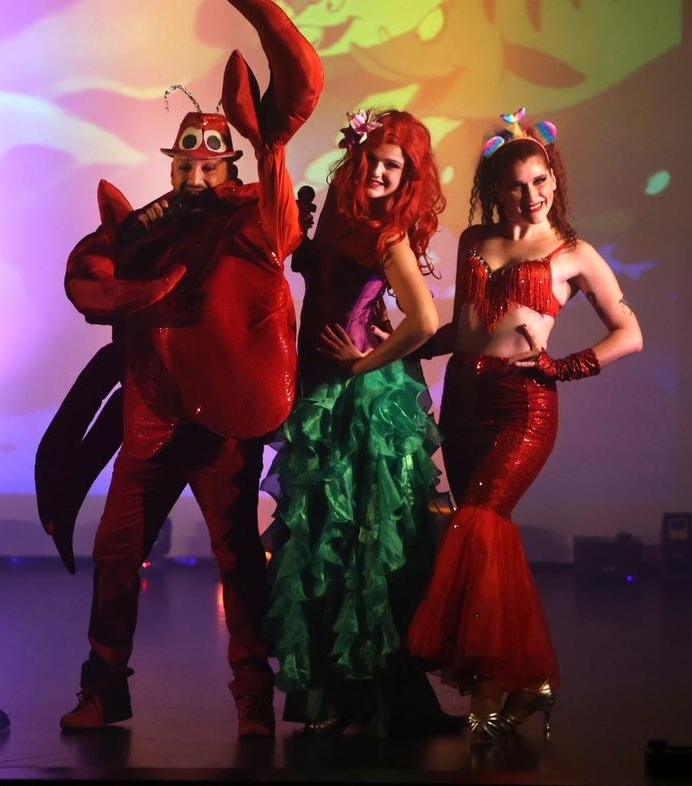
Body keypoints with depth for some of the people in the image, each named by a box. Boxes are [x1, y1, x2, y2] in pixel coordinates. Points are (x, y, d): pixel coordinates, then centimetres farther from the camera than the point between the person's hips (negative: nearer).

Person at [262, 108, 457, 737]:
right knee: (325, 540, 12)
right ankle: (335, 693, 21)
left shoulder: (390, 235, -12)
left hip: (365, 402, -8)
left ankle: (369, 698, 6)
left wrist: (366, 361, -14)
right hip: (323, 401, 8)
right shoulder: (341, 220, 10)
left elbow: (424, 322, -24)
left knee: (358, 543, -3)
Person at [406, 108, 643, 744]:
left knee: (478, 525, -18)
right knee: (490, 534, 2)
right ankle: (526, 678, 10)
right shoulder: (475, 241, 15)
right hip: (463, 399, 5)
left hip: (523, 405, -5)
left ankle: (492, 685, -10)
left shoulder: (574, 254, 3)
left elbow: (629, 335, 3)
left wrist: (562, 367, -5)